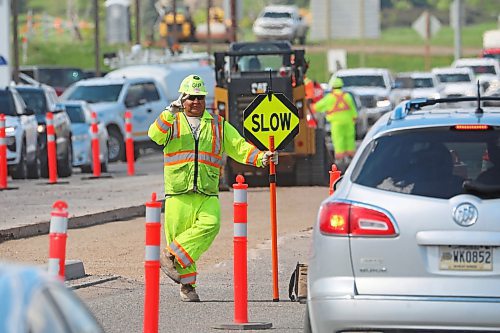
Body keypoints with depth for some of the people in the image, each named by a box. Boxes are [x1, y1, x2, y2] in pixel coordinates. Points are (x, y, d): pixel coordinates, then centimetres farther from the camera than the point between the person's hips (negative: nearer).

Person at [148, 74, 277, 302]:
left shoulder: (218, 125, 18)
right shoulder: (172, 122, 11)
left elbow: (239, 147, 14)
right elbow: (155, 136, -8)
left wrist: (261, 158, -2)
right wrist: (170, 113, -21)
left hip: (207, 194, 1)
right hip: (178, 193, -1)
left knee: (210, 224, -25)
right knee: (179, 232, -4)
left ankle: (172, 256, -17)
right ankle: (187, 285, 7)